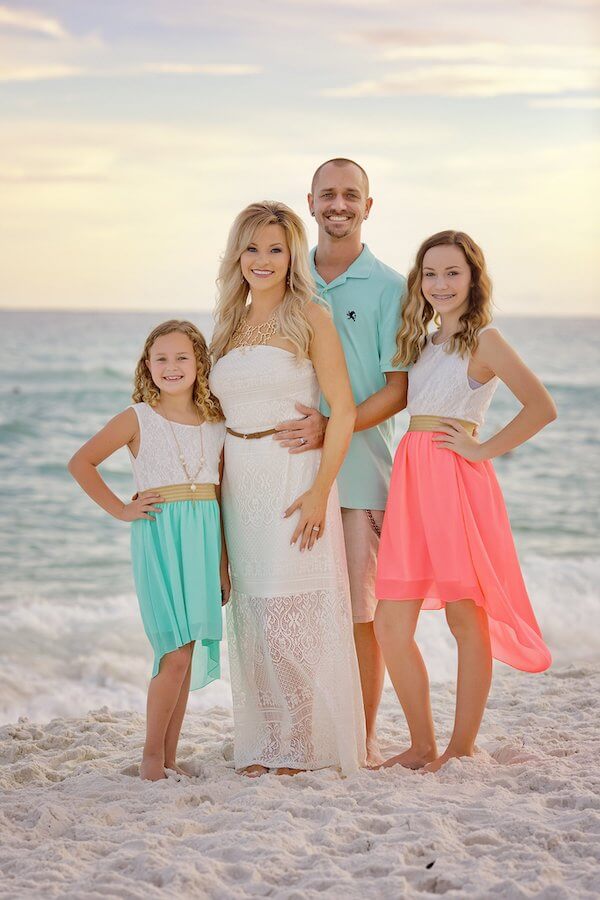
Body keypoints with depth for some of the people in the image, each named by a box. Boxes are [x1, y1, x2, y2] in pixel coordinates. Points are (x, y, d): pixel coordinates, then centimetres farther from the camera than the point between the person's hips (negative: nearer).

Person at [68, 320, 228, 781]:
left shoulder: (217, 423, 10)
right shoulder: (138, 419, 0)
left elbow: (224, 496, 14)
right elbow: (81, 462, 3)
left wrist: (225, 562, 12)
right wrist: (121, 510, -2)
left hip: (205, 538, 4)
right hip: (159, 536, -4)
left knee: (188, 655, 5)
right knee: (176, 653, -11)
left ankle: (170, 755, 15)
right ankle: (152, 753, 4)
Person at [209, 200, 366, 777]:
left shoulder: (309, 319, -3)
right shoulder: (230, 325, 14)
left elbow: (343, 408, -9)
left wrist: (320, 491, -16)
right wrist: (214, 488, 9)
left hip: (294, 478, -6)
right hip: (239, 486, 6)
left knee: (291, 615, -6)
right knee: (252, 618, 7)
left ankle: (302, 745, 5)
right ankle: (263, 744, 16)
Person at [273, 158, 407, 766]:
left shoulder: (388, 289, 1)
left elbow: (398, 390, -5)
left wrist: (332, 426, -18)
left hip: (361, 470, -3)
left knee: (360, 611, 0)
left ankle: (364, 736, 10)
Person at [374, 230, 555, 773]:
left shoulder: (484, 339, -4)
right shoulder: (423, 343, 19)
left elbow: (542, 408, -14)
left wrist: (484, 449, -12)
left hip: (457, 483, -7)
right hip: (410, 482, 7)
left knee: (467, 620, 1)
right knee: (391, 626, 3)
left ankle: (463, 747, 12)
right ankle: (423, 744, 16)